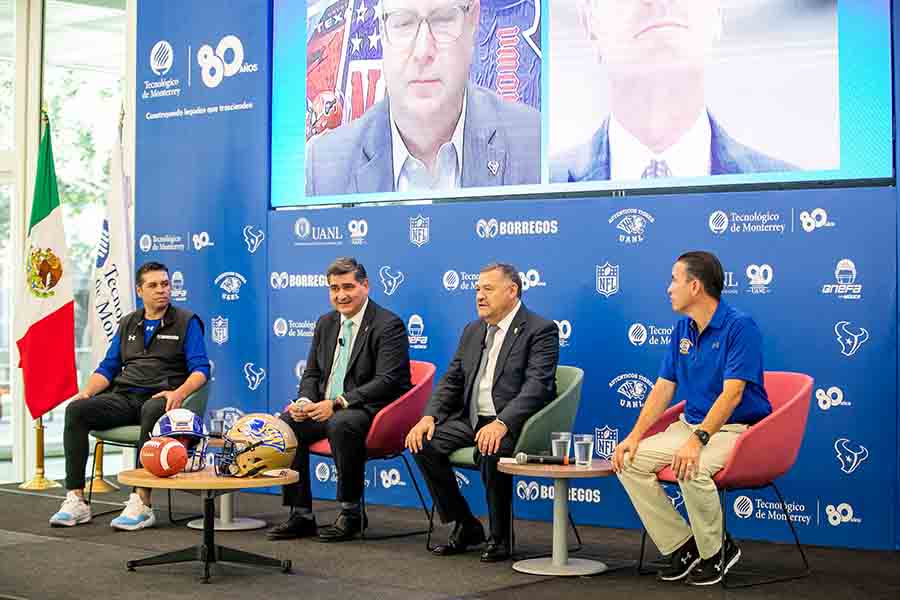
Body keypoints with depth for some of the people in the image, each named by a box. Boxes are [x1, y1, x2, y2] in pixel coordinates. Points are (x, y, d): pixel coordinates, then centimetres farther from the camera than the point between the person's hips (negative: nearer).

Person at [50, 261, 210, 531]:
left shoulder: (186, 322, 8)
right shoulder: (127, 324, 22)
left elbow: (200, 369, -2)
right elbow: (108, 367, 20)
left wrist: (179, 392, -22)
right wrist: (88, 391, -1)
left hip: (159, 398, -5)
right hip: (123, 397, 5)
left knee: (152, 411, -41)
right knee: (76, 410, -22)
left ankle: (141, 503, -43)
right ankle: (76, 500, -25)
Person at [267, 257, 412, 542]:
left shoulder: (388, 325, -8)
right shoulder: (326, 323, 15)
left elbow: (387, 382, -17)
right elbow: (312, 374, 19)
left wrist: (337, 403, -24)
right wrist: (305, 401, -5)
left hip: (370, 410, -7)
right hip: (325, 409, 7)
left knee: (341, 424, -37)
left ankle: (351, 513, -19)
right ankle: (301, 515, -9)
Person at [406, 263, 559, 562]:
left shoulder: (541, 330, -7)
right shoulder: (472, 331, 17)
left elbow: (537, 386, -19)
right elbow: (451, 380, 16)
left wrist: (502, 424, -33)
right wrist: (429, 416, -3)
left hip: (513, 423, -7)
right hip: (472, 420, 7)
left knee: (490, 451, -36)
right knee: (424, 443, -15)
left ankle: (499, 538, -13)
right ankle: (465, 526, 0)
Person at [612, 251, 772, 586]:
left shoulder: (740, 326, -16)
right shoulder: (682, 329, 8)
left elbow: (732, 393, -24)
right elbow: (663, 388, 8)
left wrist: (698, 439, -34)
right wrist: (635, 436, -4)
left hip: (737, 429, -8)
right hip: (692, 424, 8)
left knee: (691, 468, -36)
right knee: (630, 462, -11)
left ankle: (714, 553, -9)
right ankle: (682, 545, -2)